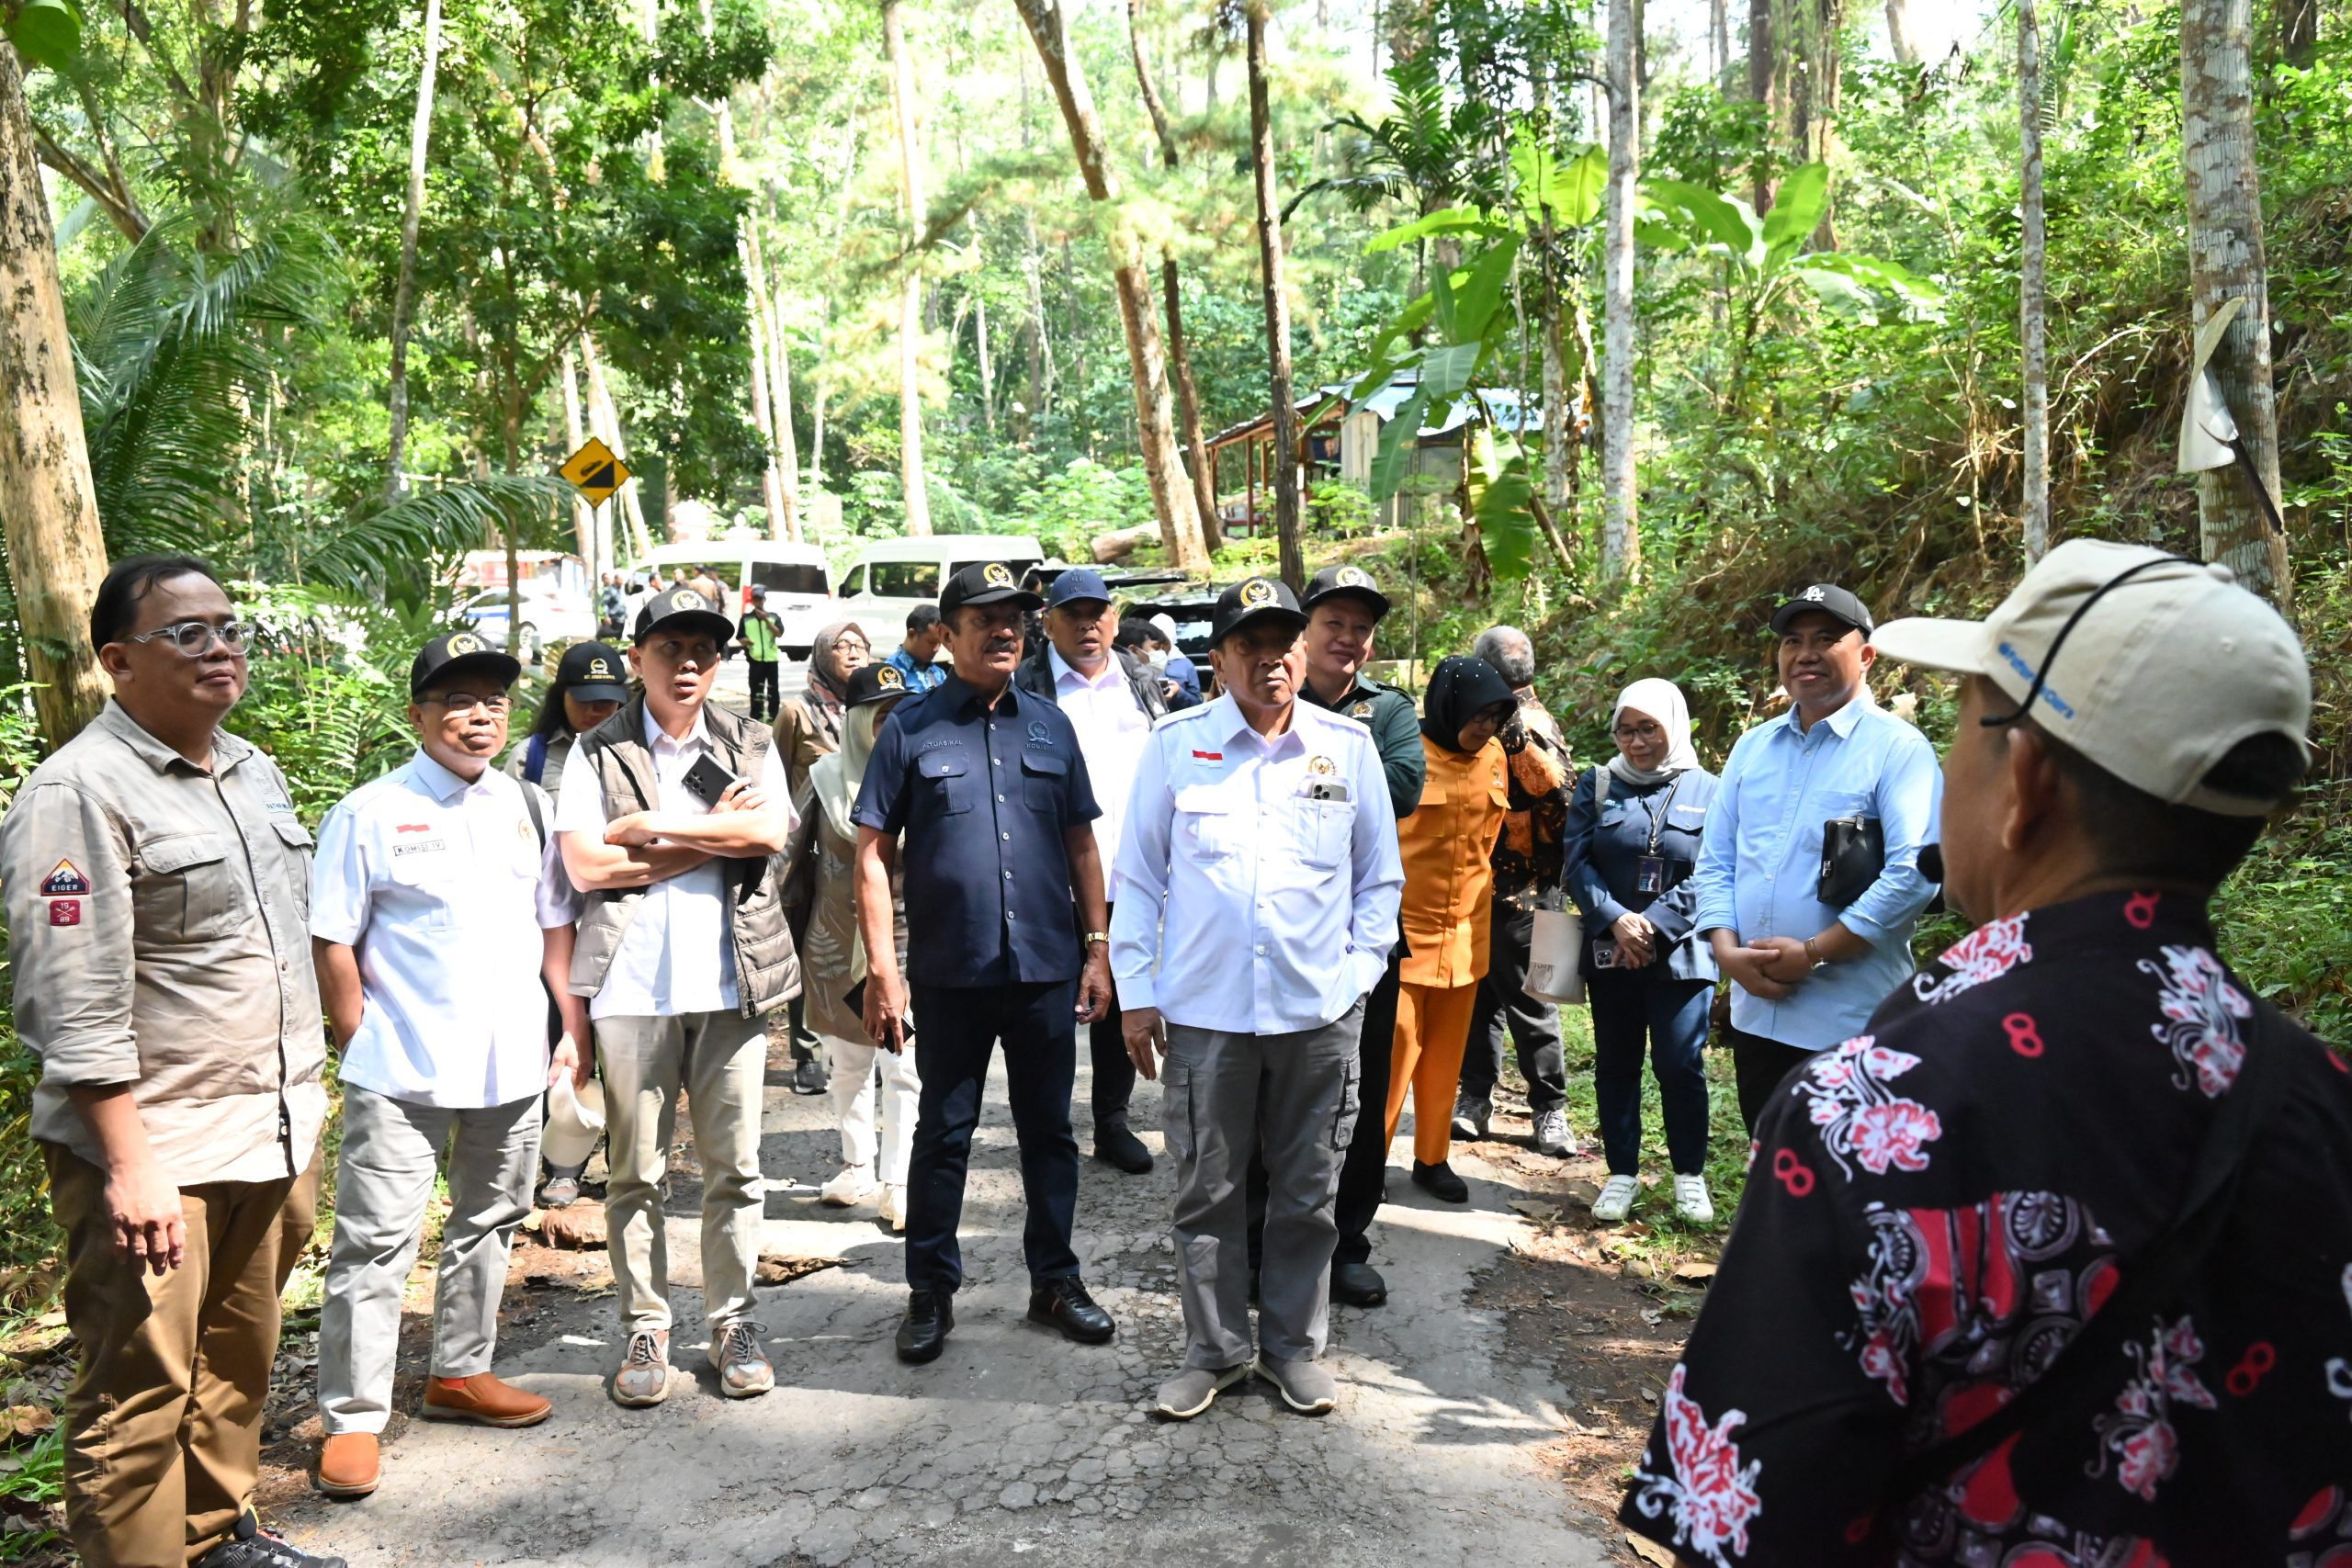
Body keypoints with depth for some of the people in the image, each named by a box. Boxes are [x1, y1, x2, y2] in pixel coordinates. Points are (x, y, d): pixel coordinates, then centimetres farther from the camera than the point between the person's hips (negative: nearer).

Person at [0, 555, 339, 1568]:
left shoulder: (254, 773, 13)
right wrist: (131, 1165, -19)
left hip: (268, 1141, 8)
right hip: (153, 1154, -7)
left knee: (239, 1368, 17)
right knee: (140, 1398, 2)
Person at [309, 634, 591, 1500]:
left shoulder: (527, 806, 8)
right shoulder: (368, 813, -6)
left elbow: (555, 925, 12)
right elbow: (333, 944, -5)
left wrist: (574, 1030, 8)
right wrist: (363, 1045, -6)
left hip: (512, 1064, 5)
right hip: (402, 1072, -5)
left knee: (487, 1226, 17)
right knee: (375, 1246, -1)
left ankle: (461, 1373, 34)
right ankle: (352, 1417, 11)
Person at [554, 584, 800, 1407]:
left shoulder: (751, 747, 11)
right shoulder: (598, 752, 6)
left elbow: (769, 832, -7)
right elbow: (586, 866, -6)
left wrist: (650, 830, -9)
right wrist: (713, 837, -5)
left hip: (731, 982, 1)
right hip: (632, 986, -1)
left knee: (734, 1167, 6)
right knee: (636, 1169, 5)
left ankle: (733, 1322, 18)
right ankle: (645, 1328, 17)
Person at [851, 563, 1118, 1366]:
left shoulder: (1049, 724, 8)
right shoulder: (912, 727, -2)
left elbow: (1082, 845, 11)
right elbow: (874, 853, -3)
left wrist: (1096, 947, 6)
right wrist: (882, 967, -9)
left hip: (1046, 968, 3)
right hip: (950, 971, -3)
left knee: (1049, 1128, 12)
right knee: (943, 1134, 8)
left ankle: (1055, 1280, 27)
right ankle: (931, 1291, 22)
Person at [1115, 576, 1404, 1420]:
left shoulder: (1348, 746, 4)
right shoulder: (1176, 744, 0)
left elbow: (1380, 877, 12)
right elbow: (1137, 876, 4)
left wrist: (1358, 971, 3)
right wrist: (1136, 993, 1)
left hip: (1319, 1014, 1)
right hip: (1203, 1011, -1)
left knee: (1308, 1195, 12)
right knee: (1208, 1194, 9)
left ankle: (1294, 1346, 29)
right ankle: (1214, 1351, 26)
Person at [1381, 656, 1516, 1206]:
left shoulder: (1494, 755, 4)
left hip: (1466, 931, 6)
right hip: (1404, 927, -5)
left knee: (1446, 1049, 12)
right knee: (1396, 1042, -5)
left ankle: (1432, 1159, 24)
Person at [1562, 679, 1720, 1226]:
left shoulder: (1707, 790, 1)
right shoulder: (1597, 786, 7)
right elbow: (1577, 861, -2)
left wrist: (1655, 927, -14)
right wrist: (1616, 920, -15)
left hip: (1681, 953, -2)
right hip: (1609, 952, 2)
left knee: (1680, 1065, -3)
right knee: (1615, 1064, 8)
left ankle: (1690, 1175, 16)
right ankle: (1622, 1173, 20)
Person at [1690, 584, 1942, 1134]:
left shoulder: (1897, 747, -6)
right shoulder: (1752, 747, 13)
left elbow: (1914, 872, -16)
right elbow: (1714, 862, 12)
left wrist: (1812, 953, -17)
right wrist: (1727, 950, -5)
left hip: (1852, 1026, -6)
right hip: (1756, 1012, 6)